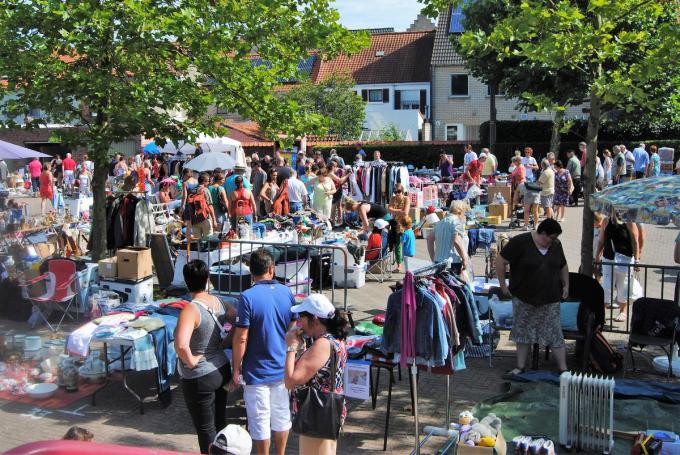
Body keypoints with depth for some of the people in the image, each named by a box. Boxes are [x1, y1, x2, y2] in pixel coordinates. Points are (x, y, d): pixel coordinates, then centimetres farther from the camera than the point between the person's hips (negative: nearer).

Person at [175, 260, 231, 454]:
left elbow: (181, 345, -39)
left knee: (206, 429, 8)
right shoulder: (217, 302, -3)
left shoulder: (191, 310, -25)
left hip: (199, 378, -7)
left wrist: (191, 360, -21)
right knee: (219, 422, 22)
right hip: (222, 370, 7)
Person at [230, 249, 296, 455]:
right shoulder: (287, 293, -3)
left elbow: (241, 338, -18)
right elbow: (293, 330, 6)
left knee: (260, 423, 8)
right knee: (282, 417, 19)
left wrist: (236, 371, -7)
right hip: (283, 368, 5)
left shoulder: (248, 297, -18)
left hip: (257, 372, -5)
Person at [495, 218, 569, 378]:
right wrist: (503, 285, -11)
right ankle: (521, 367, 19)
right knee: (523, 333, 8)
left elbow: (563, 266, 18)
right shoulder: (520, 242, -14)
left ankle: (563, 369, 9)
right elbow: (500, 261, -13)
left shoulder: (556, 245, 2)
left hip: (550, 299, 2)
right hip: (523, 298, -2)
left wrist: (566, 285, 8)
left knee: (554, 333, 2)